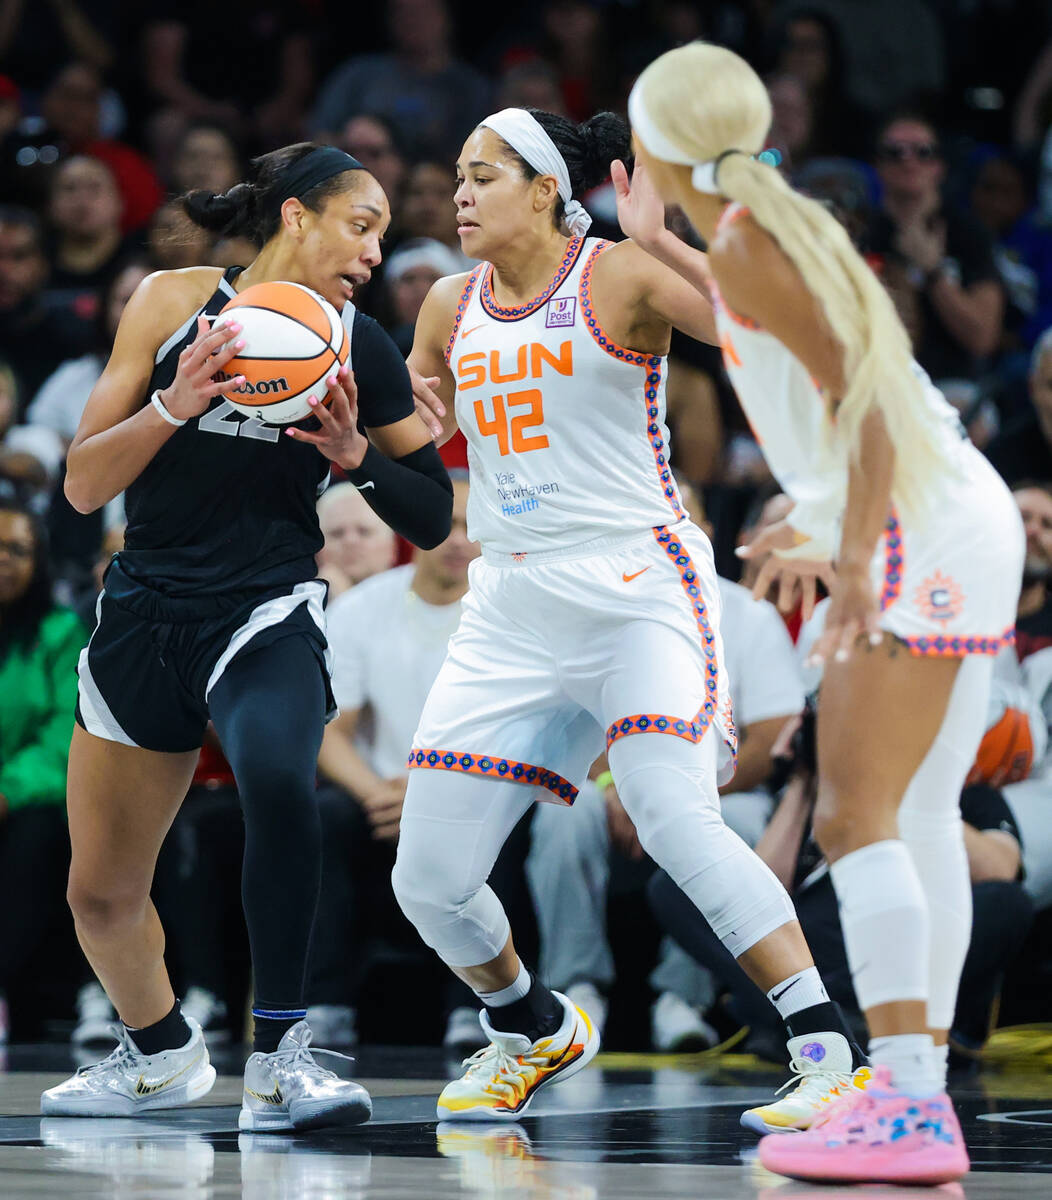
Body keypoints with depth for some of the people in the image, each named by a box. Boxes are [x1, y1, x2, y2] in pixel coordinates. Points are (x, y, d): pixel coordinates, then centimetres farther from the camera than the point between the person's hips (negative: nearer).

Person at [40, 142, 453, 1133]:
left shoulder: (360, 350, 1)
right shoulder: (172, 304, -2)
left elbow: (431, 520, 5)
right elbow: (84, 484, -4)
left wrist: (353, 454, -12)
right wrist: (174, 404, -19)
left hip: (267, 615, -2)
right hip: (146, 611, 2)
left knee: (278, 778, -35)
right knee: (101, 895, 10)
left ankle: (278, 1061, -28)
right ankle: (161, 1056, 40)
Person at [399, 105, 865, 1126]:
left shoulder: (620, 276, -6)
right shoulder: (452, 310, 11)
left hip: (638, 590, -6)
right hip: (512, 610, 6)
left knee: (674, 818, -29)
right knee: (427, 884, 2)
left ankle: (829, 1053, -22)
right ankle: (532, 1031, 32)